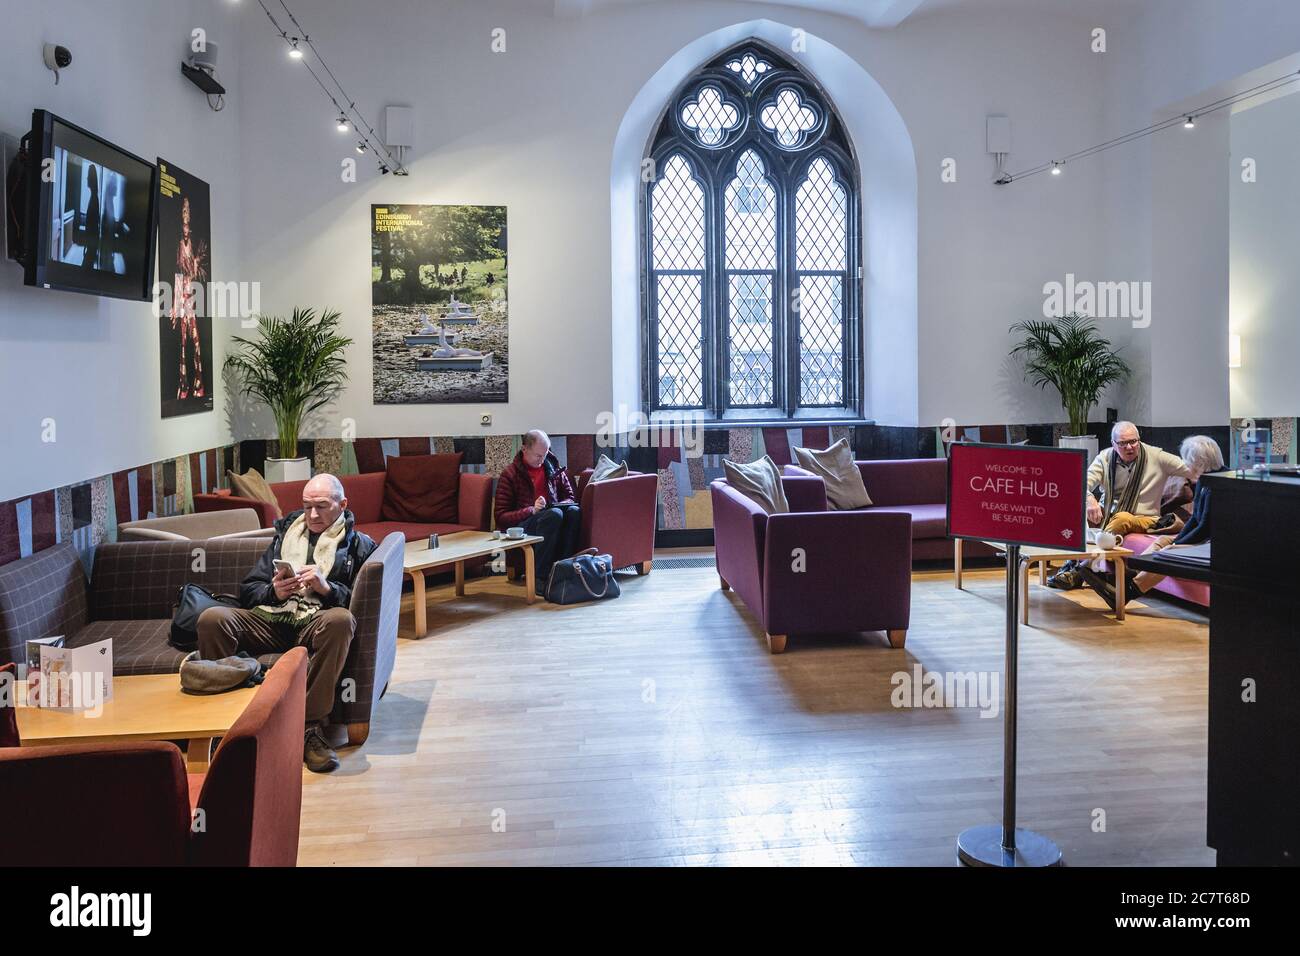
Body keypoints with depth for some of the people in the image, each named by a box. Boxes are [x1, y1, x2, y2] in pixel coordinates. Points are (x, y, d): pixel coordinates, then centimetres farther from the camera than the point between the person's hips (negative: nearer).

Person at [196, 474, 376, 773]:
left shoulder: (358, 544, 16)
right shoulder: (286, 532, 27)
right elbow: (247, 590, 20)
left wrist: (326, 587, -15)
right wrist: (274, 592, -2)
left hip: (315, 625, -3)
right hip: (270, 618, 3)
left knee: (341, 620, -39)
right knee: (211, 619, -25)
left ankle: (310, 728, -33)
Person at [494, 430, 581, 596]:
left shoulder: (553, 467, 16)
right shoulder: (510, 475, 2)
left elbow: (569, 496, 23)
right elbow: (501, 517, -3)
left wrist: (564, 504, -3)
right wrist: (531, 510, -18)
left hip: (550, 521, 4)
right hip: (522, 524, -4)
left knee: (574, 511, -28)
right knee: (554, 514, -35)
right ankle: (540, 578, -36)